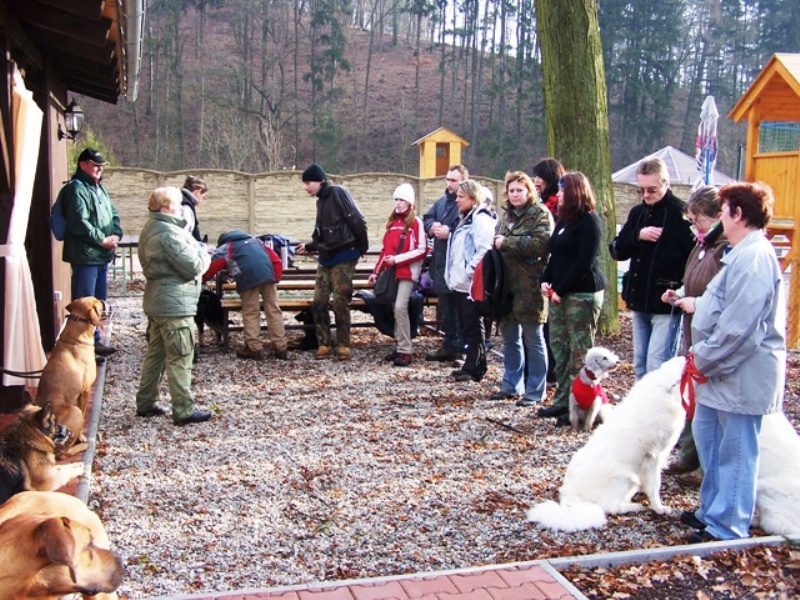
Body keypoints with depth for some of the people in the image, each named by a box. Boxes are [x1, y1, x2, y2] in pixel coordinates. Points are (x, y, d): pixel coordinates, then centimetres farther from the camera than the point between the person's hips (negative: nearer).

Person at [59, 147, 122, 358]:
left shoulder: (100, 188, 17)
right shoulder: (77, 188, -11)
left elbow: (113, 214, 19)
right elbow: (79, 223, -20)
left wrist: (116, 236, 0)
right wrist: (102, 240, -15)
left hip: (102, 255, 10)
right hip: (85, 255, -10)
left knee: (99, 301, 17)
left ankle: (95, 341, 28)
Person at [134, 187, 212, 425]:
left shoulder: (150, 229, 13)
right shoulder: (169, 233, -20)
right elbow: (194, 266, -22)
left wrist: (198, 253, 6)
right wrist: (204, 254, 0)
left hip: (156, 302, 10)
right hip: (175, 305, -10)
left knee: (155, 353, 17)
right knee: (180, 359, -4)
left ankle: (146, 403, 25)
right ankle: (184, 410, 2)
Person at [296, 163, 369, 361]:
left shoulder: (338, 193, -10)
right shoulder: (321, 201, 16)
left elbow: (357, 221, -14)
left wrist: (362, 248, -7)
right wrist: (309, 246, 21)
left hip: (344, 257, -8)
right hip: (325, 258, 8)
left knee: (340, 302, -6)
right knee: (319, 302, 2)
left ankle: (343, 346, 4)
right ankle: (324, 344, 10)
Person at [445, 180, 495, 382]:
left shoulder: (481, 219, -12)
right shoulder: (465, 219, 19)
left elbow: (484, 250, -23)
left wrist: (470, 270, -19)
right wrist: (453, 274, 17)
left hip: (471, 284, -10)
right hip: (460, 282, 10)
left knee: (473, 327, -3)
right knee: (465, 326, 14)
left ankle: (474, 369, 4)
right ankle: (471, 365, 22)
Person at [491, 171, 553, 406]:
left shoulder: (540, 214, -6)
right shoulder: (507, 215, 17)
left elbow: (541, 243, -22)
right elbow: (498, 243, 27)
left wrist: (507, 243, -17)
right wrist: (497, 243, 5)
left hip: (529, 288, -7)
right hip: (506, 285, 7)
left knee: (533, 340, 2)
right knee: (510, 338, 14)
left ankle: (535, 392, 10)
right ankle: (511, 386, 26)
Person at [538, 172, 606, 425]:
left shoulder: (589, 221, -9)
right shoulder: (563, 219, 17)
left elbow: (585, 262, -15)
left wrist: (561, 290, -14)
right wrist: (546, 281, 4)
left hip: (582, 294, -9)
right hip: (559, 294, 9)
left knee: (580, 352, -5)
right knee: (560, 348, 10)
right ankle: (562, 401, 17)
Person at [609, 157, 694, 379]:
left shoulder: (680, 212, -10)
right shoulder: (637, 212, 11)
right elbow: (617, 250, 7)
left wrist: (681, 290, -23)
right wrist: (638, 235, -10)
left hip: (666, 304, -7)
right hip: (640, 301, 7)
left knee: (657, 367, -9)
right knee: (640, 365, 14)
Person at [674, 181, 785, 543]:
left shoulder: (753, 258, -22)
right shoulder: (745, 254, 13)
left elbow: (739, 325, -26)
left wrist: (704, 359, -19)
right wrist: (696, 304, 29)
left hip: (742, 374, -11)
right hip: (722, 370, 11)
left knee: (735, 451, 0)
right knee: (706, 434, 20)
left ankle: (728, 527, 12)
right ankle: (713, 510, 35)